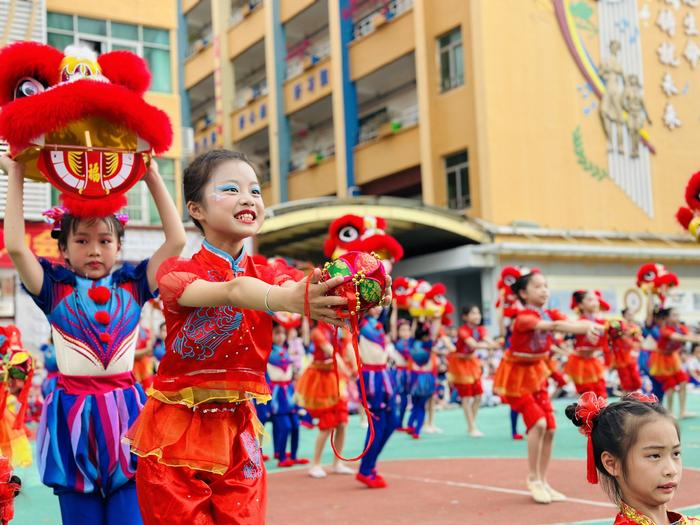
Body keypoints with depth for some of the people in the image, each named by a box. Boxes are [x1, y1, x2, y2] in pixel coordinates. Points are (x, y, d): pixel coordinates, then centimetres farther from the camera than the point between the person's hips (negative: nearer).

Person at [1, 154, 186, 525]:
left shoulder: (131, 285, 6)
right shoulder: (55, 288, 2)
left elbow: (176, 240, -1)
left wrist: (153, 178, 2)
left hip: (126, 410, 1)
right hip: (73, 416, 0)